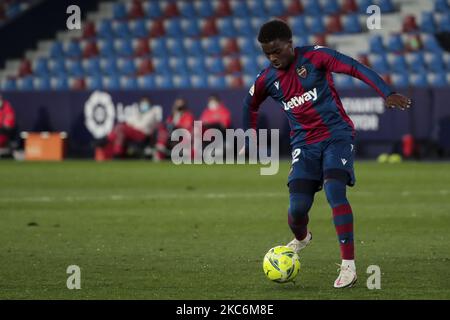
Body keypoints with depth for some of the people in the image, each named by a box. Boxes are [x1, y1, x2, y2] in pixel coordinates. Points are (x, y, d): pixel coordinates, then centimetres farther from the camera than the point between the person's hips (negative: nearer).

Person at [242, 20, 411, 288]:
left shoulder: (314, 57, -9)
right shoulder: (267, 80, 4)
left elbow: (356, 68, -16)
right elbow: (251, 104, 25)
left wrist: (387, 93, -27)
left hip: (337, 135, -4)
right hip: (305, 143, 4)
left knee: (334, 191, -25)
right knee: (297, 207, -7)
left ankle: (348, 265, -25)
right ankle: (301, 238, 33)